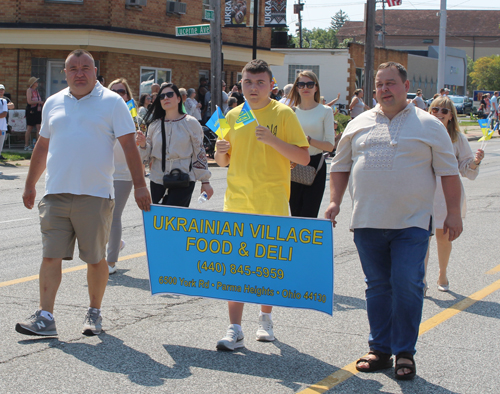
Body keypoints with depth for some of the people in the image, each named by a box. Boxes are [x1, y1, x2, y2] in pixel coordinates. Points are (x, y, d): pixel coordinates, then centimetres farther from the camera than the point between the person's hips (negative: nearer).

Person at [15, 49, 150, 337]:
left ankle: (95, 314, 20)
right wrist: (30, 184, 22)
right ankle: (45, 317, 0)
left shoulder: (112, 102, 1)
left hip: (95, 195, -3)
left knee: (96, 258, 5)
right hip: (55, 194, 3)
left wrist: (139, 185, -9)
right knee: (51, 256, -2)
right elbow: (43, 146, 22)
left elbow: (129, 145, -2)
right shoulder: (54, 103, 14)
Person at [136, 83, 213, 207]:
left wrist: (205, 182, 0)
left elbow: (200, 153, 1)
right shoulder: (154, 125, 10)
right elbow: (147, 157, 11)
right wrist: (143, 145, -10)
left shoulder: (191, 123, 0)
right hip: (157, 182, 4)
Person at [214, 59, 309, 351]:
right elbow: (224, 161, 18)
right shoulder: (233, 116, 9)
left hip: (272, 202, -3)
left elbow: (304, 158, -7)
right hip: (237, 202, 3)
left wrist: (272, 140, -19)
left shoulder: (283, 114, -3)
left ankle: (266, 318, 28)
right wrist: (220, 151, -6)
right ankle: (235, 330, -3)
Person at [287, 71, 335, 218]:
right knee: (295, 215, 6)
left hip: (315, 167, -3)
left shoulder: (325, 111, 1)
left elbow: (330, 145, -5)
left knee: (309, 216, -9)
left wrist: (308, 140, -21)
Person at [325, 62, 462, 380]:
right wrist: (335, 201, 5)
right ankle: (380, 350, 18)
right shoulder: (359, 125, 11)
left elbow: (449, 171, 4)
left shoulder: (429, 125, 4)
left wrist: (454, 212, -1)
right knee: (377, 287, 8)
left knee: (407, 285, -8)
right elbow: (341, 166, 17)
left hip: (411, 223, -3)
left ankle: (405, 353, 4)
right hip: (368, 222, 3)